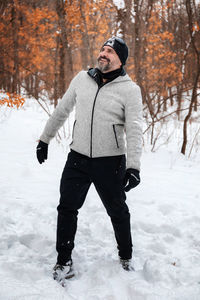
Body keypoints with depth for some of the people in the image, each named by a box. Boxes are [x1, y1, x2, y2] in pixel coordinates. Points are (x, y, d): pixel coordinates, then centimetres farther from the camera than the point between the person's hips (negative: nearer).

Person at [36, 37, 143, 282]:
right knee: (67, 208, 6)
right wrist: (44, 139, 18)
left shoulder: (130, 89, -9)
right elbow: (62, 111, 13)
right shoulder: (82, 79, 2)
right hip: (78, 158, 3)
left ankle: (126, 257, 32)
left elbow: (134, 130, -15)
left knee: (118, 212, 11)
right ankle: (64, 261, 20)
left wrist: (134, 166, -24)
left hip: (110, 162, -3)